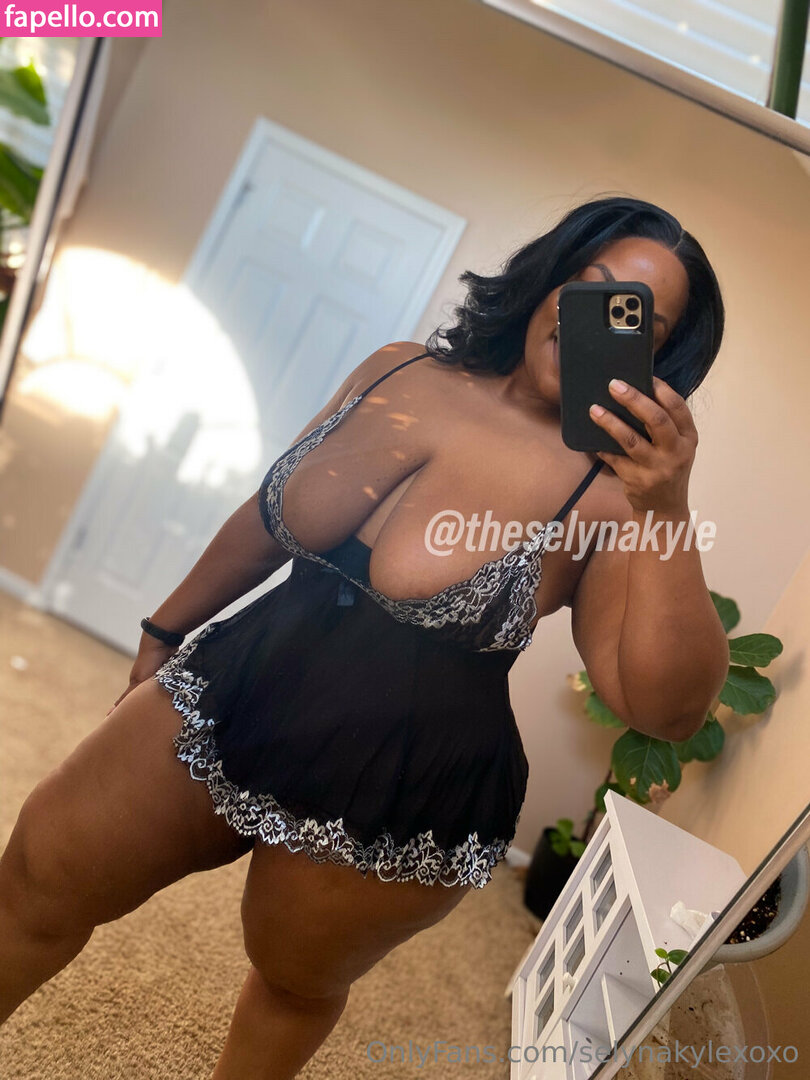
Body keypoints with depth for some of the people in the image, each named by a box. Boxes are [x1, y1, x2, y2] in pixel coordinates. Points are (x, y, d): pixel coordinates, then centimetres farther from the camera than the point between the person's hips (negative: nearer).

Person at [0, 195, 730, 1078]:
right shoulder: (400, 371, -2)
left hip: (396, 805, -3)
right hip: (229, 698, 4)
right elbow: (267, 522, 9)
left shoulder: (613, 489, -16)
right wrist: (166, 630, 19)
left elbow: (669, 709, -22)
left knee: (296, 982, 23)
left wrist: (667, 509, -34)